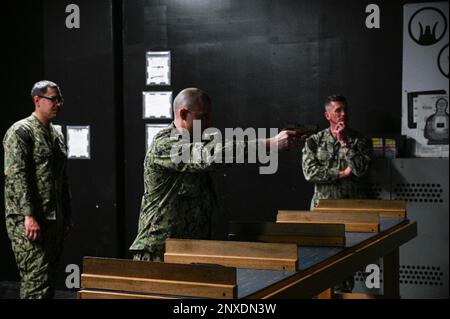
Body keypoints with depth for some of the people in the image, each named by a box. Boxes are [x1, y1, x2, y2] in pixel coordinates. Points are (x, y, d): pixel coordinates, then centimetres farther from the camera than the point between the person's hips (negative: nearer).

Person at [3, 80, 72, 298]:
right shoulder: (20, 132, -7)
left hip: (55, 221, 8)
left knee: (48, 280, 11)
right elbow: (16, 176, -16)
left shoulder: (57, 135, 19)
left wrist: (67, 215, 19)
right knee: (36, 281, -11)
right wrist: (29, 215, -22)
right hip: (29, 221, -8)